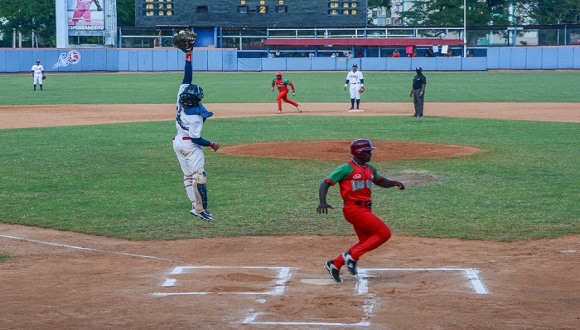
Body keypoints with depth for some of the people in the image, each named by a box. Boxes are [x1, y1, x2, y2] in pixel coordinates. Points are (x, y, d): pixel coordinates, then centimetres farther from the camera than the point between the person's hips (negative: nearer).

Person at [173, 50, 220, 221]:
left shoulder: (182, 97, -13)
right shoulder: (196, 116, -27)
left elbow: (186, 78, -7)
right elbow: (195, 138, -24)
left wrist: (188, 57, -5)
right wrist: (212, 144, -14)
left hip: (178, 142, 7)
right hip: (191, 145, -7)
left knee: (188, 176, 12)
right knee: (199, 176, -5)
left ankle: (195, 206, 11)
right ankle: (200, 209, -9)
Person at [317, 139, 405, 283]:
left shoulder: (370, 169, 15)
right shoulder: (346, 169, -9)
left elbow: (380, 181, 29)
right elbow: (326, 183, -11)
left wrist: (395, 183, 7)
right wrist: (322, 202, -28)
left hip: (365, 210, 9)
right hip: (354, 209, -9)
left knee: (367, 242, 12)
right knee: (384, 233, -13)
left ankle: (335, 264, 17)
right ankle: (352, 256, -10)